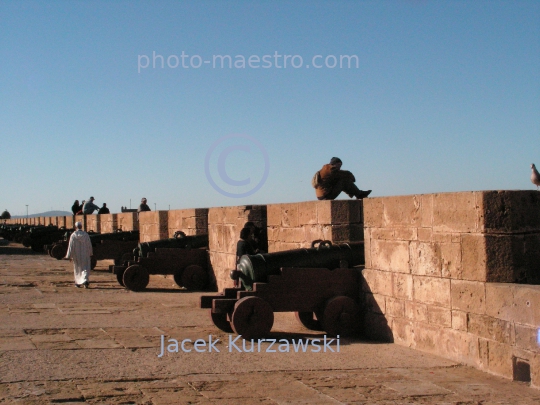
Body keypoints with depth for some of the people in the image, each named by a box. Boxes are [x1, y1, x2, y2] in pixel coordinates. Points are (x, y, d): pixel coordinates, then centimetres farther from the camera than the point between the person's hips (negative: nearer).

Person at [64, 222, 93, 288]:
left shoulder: (73, 235, -10)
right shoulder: (86, 235, -3)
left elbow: (71, 246, -11)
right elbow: (89, 245, 2)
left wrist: (69, 256, -6)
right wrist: (90, 253, 16)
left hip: (76, 255, -1)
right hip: (85, 255, 1)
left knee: (77, 269, 14)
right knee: (85, 268, 3)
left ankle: (78, 283, 23)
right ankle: (85, 280, -19)